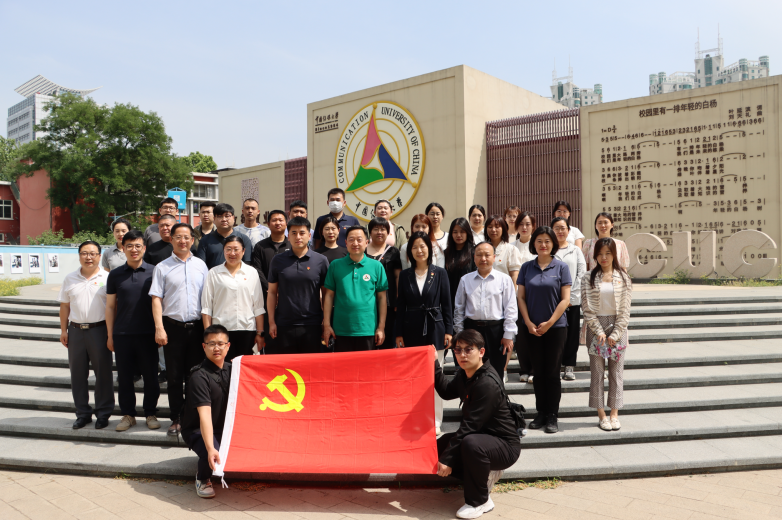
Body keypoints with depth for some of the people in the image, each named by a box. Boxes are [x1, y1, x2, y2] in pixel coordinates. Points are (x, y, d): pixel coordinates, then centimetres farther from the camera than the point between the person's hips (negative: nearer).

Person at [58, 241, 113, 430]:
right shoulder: (70, 279, 9)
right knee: (78, 374, 9)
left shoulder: (107, 278, -2)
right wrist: (63, 330, 7)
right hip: (76, 331, 4)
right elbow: (64, 306, 12)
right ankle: (83, 413, 21)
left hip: (99, 330, -3)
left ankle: (103, 413, 15)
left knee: (103, 373, 3)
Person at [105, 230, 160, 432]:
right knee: (124, 377, 8)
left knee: (150, 375, 5)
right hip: (122, 334, 1)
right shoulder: (115, 275, 6)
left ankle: (151, 413, 18)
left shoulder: (153, 272, 1)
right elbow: (110, 306, 9)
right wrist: (110, 335, 6)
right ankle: (128, 414, 21)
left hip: (147, 333, -1)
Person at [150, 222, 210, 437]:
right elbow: (156, 299, 0)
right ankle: (176, 419, 15)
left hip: (196, 326, 2)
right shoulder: (163, 267, 3)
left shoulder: (200, 265, 9)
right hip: (172, 326, -1)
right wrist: (159, 328, -9)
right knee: (174, 376, 5)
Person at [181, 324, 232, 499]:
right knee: (213, 455, -33)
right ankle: (202, 480, 1)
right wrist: (210, 448, -42)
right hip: (197, 430, -6)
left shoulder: (231, 369, 2)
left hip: (224, 427, 7)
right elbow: (204, 414, -32)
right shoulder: (199, 376, -21)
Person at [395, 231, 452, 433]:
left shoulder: (440, 273, 2)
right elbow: (400, 306, 7)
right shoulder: (405, 275, 6)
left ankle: (435, 421, 11)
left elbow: (446, 303, 2)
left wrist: (448, 330, -4)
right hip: (412, 331, 2)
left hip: (435, 329, -2)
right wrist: (398, 333, 2)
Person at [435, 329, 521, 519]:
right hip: (481, 436, 9)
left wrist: (448, 459, -25)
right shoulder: (465, 375, 0)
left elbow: (470, 426, -28)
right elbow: (446, 392, 18)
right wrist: (434, 364, 7)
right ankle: (484, 474, 15)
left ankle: (479, 501, -16)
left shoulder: (488, 384, -27)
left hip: (505, 446, -9)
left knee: (471, 443, -38)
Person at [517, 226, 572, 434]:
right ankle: (541, 413, 19)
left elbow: (565, 299, -4)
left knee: (552, 372, 2)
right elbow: (521, 297, 4)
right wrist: (529, 323, -6)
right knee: (538, 372, 9)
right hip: (532, 328, 2)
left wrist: (549, 323, -10)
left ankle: (552, 416, 11)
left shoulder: (561, 267, -1)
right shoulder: (527, 267, 5)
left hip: (555, 327, -2)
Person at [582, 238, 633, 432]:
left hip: (617, 327, 1)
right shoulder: (589, 278, 1)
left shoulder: (623, 278, 2)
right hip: (596, 327, 0)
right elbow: (587, 308, -4)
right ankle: (601, 414, 10)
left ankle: (614, 413, 14)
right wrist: (599, 332, -11)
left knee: (616, 372, 4)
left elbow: (625, 309, -1)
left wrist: (615, 334, -8)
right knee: (597, 371, 2)